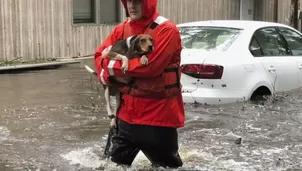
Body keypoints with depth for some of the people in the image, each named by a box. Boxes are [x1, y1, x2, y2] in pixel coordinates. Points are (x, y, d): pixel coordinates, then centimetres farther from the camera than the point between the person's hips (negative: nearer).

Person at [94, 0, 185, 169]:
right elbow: (100, 54, 8)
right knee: (116, 162, 20)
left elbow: (150, 66, -26)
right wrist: (106, 75, -14)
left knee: (167, 165, 8)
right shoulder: (122, 29, 5)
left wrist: (113, 66, -16)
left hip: (159, 114, -6)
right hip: (128, 112, 6)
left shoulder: (167, 30, -16)